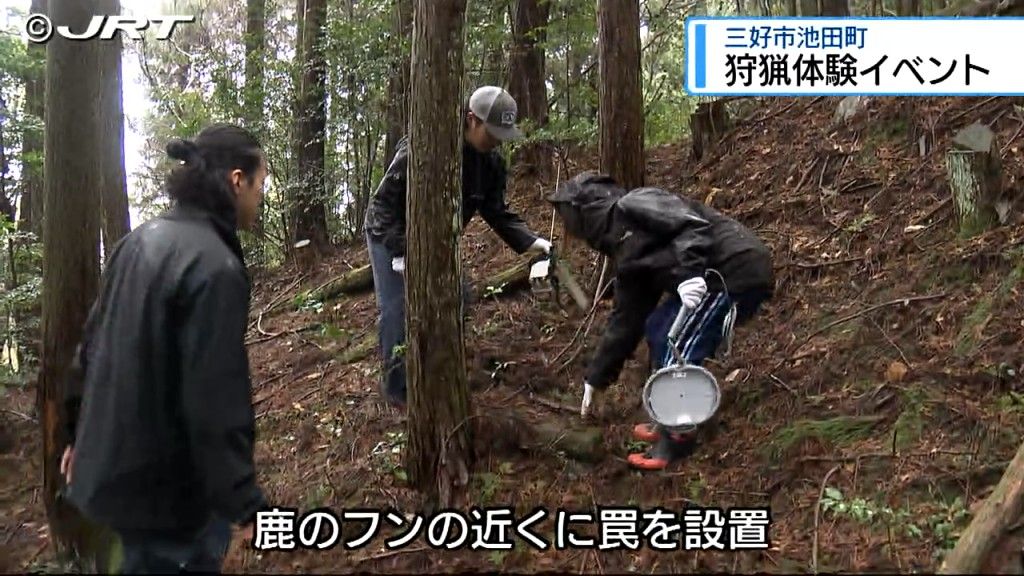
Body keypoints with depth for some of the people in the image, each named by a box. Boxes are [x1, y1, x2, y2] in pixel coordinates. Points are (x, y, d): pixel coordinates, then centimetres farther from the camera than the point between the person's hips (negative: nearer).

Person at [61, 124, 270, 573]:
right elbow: (216, 402, -26)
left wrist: (81, 433, 25)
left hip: (111, 466, 9)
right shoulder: (216, 267, -23)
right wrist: (244, 503, -19)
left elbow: (92, 346, 13)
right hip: (164, 486, -9)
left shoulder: (140, 241, 5)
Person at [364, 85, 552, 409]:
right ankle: (398, 388, 5)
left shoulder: (491, 163, -12)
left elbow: (497, 212, -9)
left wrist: (531, 241, -24)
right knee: (399, 311, -9)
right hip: (391, 236, -6)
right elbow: (385, 201, -27)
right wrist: (402, 251, -34)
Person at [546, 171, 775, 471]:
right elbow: (626, 319, 24)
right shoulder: (627, 255, 20)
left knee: (677, 347, -10)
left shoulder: (632, 206, -6)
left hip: (739, 269, -10)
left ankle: (677, 438, 2)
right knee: (658, 328, 15)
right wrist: (596, 378, 28)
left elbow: (692, 223, -21)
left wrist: (689, 273, -32)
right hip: (716, 277, 10)